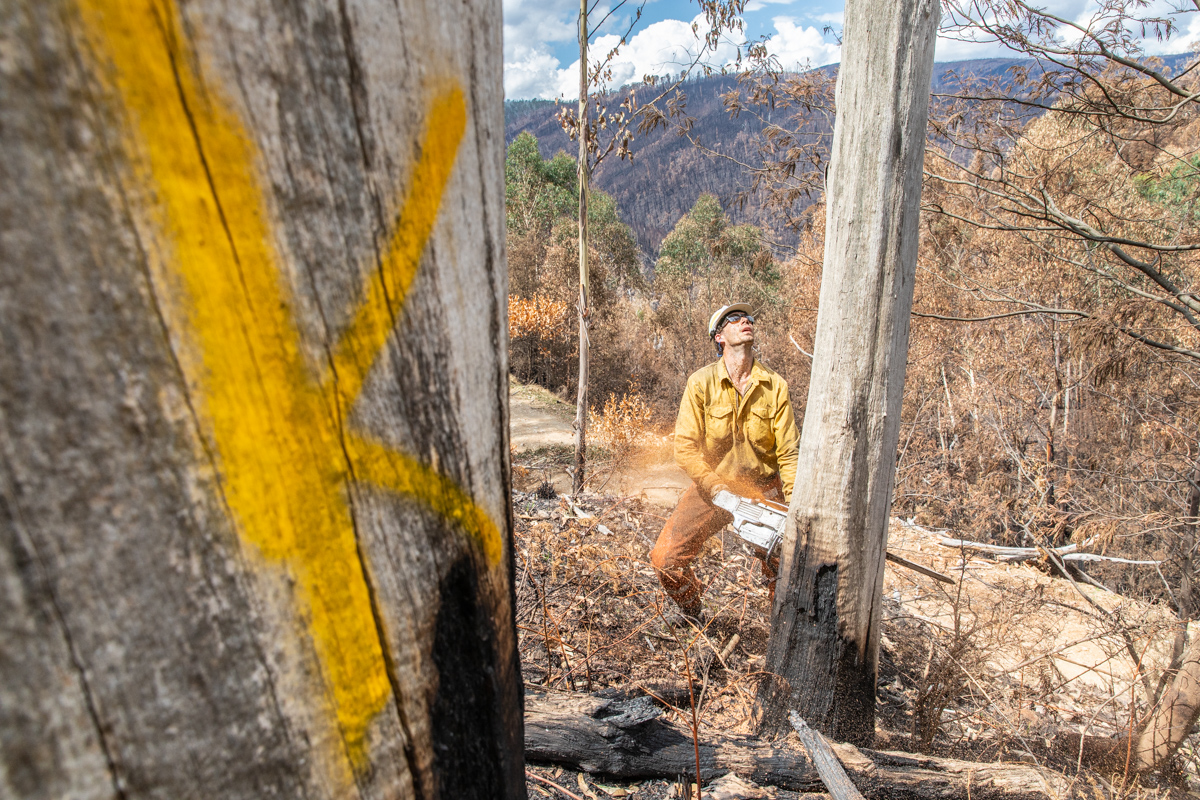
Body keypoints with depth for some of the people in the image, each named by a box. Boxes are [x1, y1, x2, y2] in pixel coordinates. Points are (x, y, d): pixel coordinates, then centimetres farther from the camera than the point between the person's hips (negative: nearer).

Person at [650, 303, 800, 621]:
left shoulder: (775, 386, -8)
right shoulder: (701, 382, -12)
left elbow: (788, 452, -9)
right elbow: (685, 447, -14)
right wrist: (716, 488, -23)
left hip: (763, 490, 1)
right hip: (711, 486, 0)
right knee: (666, 559, -7)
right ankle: (692, 614, 23)